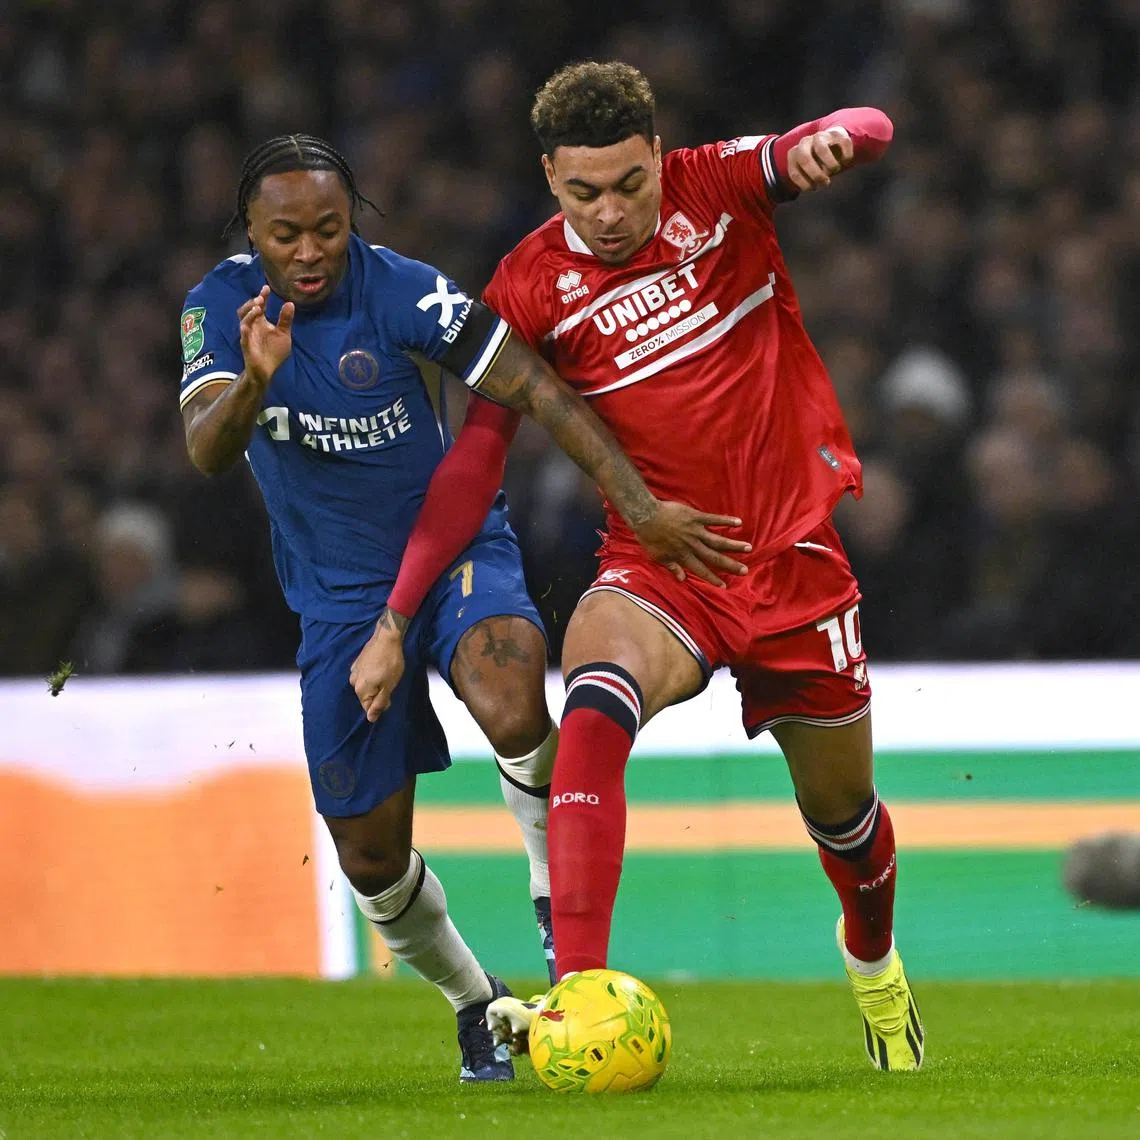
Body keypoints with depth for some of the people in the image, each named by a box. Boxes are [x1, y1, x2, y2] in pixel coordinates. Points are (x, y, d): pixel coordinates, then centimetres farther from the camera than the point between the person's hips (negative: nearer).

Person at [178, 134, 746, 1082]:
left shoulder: (401, 291, -18)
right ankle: (474, 999, 32)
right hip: (340, 599, 3)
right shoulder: (222, 305, -8)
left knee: (512, 714, -36)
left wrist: (640, 507, -28)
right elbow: (205, 453, -22)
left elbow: (537, 391, -20)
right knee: (369, 856, 5)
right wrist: (254, 381, -43)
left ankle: (556, 884, -11)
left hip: (458, 548, -3)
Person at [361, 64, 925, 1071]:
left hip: (792, 554, 1)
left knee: (843, 814, 15)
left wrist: (835, 137, -43)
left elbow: (869, 133, -18)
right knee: (594, 709, -34)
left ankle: (872, 955, 51)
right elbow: (470, 461, -2)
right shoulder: (532, 287, -5)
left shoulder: (720, 187, -5)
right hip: (655, 567, -1)